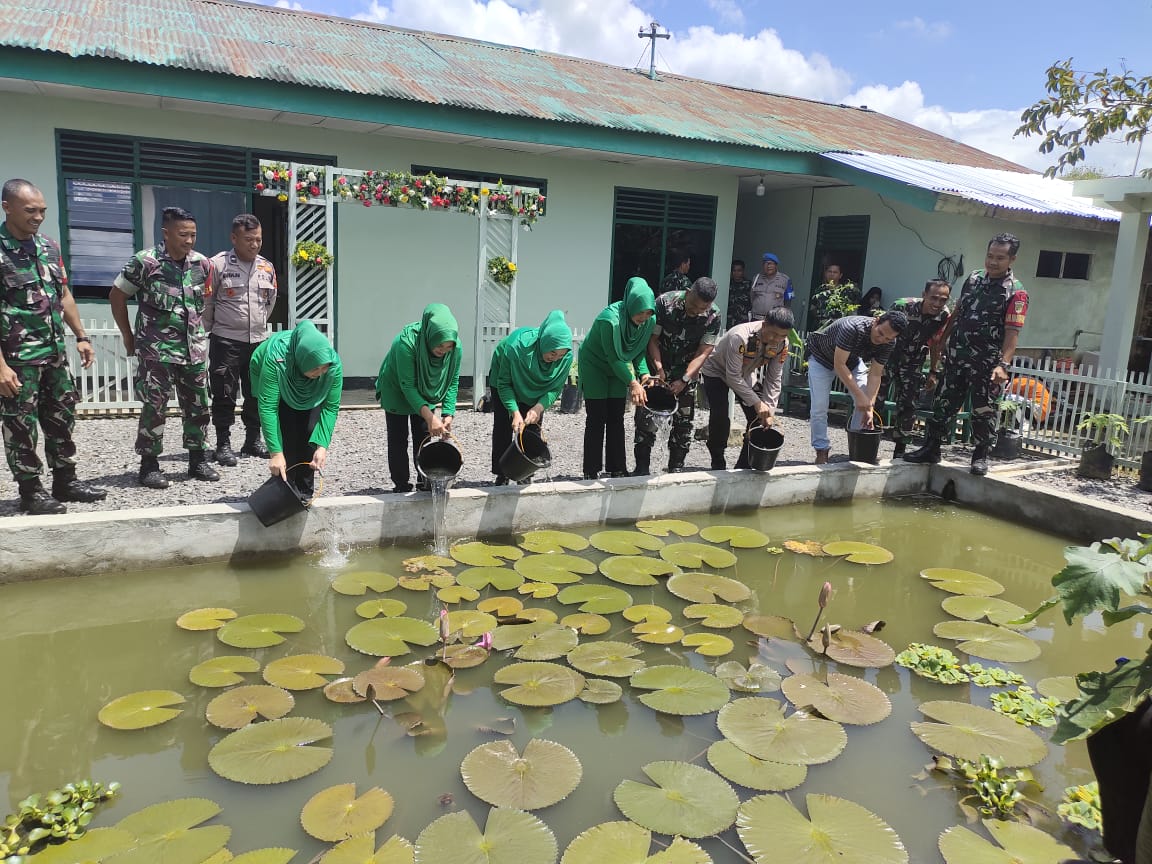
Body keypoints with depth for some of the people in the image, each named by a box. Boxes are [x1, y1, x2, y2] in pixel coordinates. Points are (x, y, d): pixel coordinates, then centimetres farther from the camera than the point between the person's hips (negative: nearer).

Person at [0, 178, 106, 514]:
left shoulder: (49, 247, 8)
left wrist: (81, 337, 12)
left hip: (55, 353, 7)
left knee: (62, 418, 13)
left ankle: (65, 481, 26)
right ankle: (31, 491, 14)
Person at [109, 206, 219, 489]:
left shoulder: (202, 264, 3)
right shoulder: (145, 262, -10)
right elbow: (117, 296, -1)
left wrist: (200, 330, 12)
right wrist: (128, 336, 1)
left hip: (194, 349, 5)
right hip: (156, 350, -5)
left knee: (198, 406, 10)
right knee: (154, 408, -1)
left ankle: (197, 460, 22)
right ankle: (149, 465, 10)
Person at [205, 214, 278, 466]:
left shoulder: (267, 267, 7)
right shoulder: (218, 264, -9)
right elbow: (206, 303, -3)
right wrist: (212, 330, 6)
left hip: (258, 341, 5)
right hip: (226, 342, -5)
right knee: (224, 395, -1)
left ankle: (253, 440, 23)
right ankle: (223, 444, 8)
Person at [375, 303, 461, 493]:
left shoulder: (456, 347, -26)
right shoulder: (406, 342, -39)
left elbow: (453, 382, -12)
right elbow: (408, 385, -33)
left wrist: (448, 413, -22)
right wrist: (429, 416, -39)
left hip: (426, 393, 3)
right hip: (396, 391, -3)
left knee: (424, 437, 4)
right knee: (398, 440, -1)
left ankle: (425, 481, 15)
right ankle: (401, 485, 8)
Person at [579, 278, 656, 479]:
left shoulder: (649, 321, -14)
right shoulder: (611, 319, -34)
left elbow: (640, 350, -4)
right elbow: (614, 357, -28)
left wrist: (644, 373, -19)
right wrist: (632, 382, -31)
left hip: (618, 370, 6)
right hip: (595, 367, -6)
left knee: (616, 419, 6)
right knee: (596, 419, -6)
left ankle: (616, 469, 14)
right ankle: (591, 473, 1)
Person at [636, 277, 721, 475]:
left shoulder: (713, 316, -16)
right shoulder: (665, 303, -21)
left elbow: (703, 352, -17)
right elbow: (652, 338, -15)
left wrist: (684, 380, -27)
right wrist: (658, 368, -27)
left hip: (687, 371, 2)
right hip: (657, 366, -1)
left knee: (684, 421, 2)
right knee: (646, 415, -5)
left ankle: (676, 467, 15)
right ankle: (642, 467, 4)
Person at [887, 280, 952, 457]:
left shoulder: (944, 316, -16)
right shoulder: (902, 307, -30)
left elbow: (935, 343, 1)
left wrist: (934, 372, 2)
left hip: (913, 361, 3)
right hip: (888, 354, -3)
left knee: (908, 406, 1)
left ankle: (900, 450, 14)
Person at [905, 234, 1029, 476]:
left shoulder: (1016, 292, -10)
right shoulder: (974, 278, 8)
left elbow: (1012, 332, -17)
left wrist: (1003, 364, -28)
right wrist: (942, 341, 18)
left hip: (986, 364, -5)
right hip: (956, 356, 5)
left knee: (984, 410, 3)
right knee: (943, 403, 10)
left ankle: (980, 456, 17)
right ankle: (931, 448, 20)